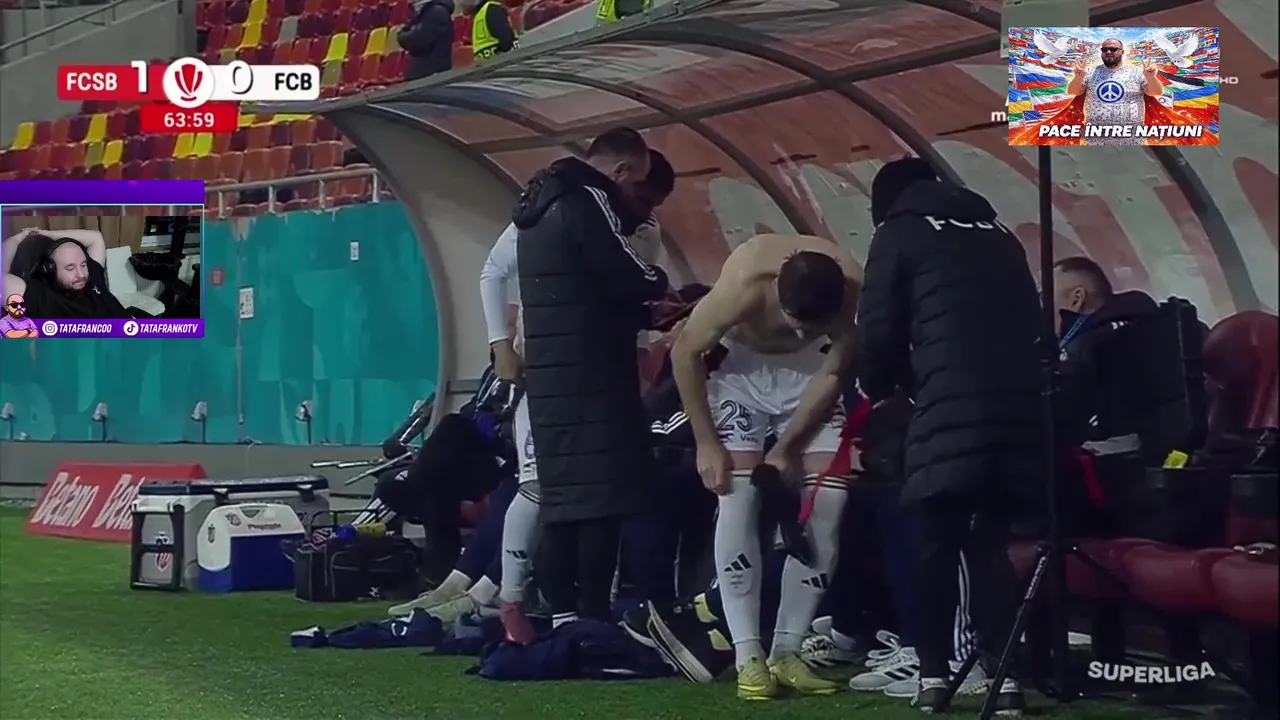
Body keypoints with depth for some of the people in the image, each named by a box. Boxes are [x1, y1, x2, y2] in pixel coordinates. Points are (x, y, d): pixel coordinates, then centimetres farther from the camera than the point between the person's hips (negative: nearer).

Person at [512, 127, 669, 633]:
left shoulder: (541, 207, 20)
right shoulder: (589, 202, -10)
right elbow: (631, 280, -13)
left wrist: (646, 317, 19)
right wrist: (662, 286, 9)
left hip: (549, 373, 9)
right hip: (590, 376, -9)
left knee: (564, 492, 9)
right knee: (602, 495, -9)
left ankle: (561, 613, 10)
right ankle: (593, 617, -11)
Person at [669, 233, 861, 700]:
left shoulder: (852, 293, -31)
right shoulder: (743, 284, -37)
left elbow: (835, 373, -13)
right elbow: (685, 353, -21)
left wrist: (788, 447, -13)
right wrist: (706, 443, -18)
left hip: (808, 372, 3)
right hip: (740, 365, -2)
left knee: (828, 502, -8)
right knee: (738, 498, -16)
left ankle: (787, 651, 0)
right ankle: (748, 657, -13)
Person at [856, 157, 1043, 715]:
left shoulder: (899, 232, 12)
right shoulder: (998, 234, 27)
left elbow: (879, 332, 7)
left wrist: (878, 386, 26)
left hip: (950, 409, -4)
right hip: (1020, 406, 4)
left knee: (937, 543, 9)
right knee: (990, 541, 12)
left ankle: (934, 675, 10)